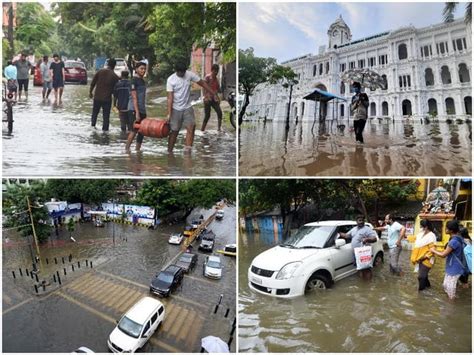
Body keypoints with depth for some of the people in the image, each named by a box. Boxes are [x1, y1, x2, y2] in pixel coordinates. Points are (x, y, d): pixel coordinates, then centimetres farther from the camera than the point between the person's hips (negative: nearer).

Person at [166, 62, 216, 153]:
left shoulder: (190, 74, -5)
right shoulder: (171, 79, -11)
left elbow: (202, 83, 4)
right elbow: (170, 97, -15)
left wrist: (213, 93, 4)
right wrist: (169, 113, -21)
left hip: (187, 107, 3)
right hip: (176, 109, -2)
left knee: (191, 127, -13)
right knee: (174, 131, 3)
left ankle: (187, 150, -11)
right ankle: (169, 152, 17)